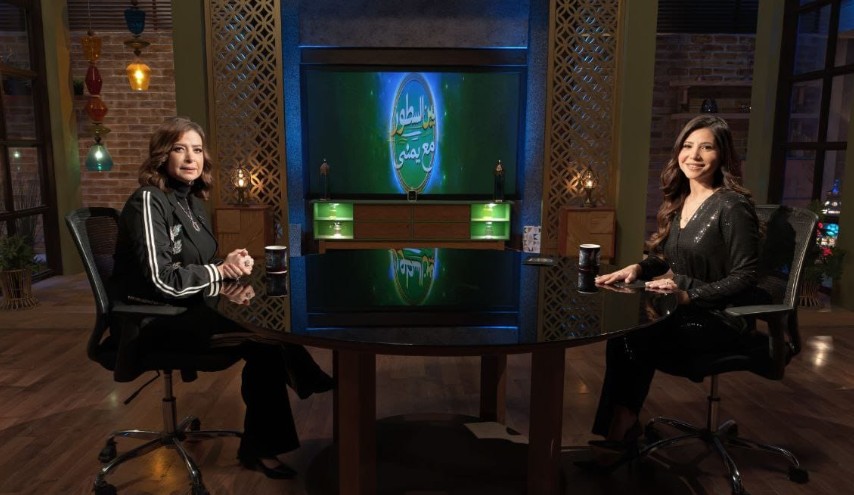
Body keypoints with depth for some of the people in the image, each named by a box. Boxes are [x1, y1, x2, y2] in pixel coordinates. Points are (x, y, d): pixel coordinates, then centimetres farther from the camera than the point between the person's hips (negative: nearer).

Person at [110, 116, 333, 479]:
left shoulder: (192, 201, 10)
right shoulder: (148, 202, -15)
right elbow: (163, 280, -24)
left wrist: (227, 281, -8)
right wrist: (221, 271, -14)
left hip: (189, 307, 8)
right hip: (155, 319, -7)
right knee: (263, 338, -22)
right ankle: (260, 446, -4)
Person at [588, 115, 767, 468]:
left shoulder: (732, 206, -14)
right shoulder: (679, 200, 9)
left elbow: (745, 278, -17)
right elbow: (665, 257, 17)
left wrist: (689, 295, -25)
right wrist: (637, 268, -4)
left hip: (722, 318, -6)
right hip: (685, 310, 7)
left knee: (637, 341, -25)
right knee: (620, 333, -20)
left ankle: (619, 433, -6)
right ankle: (618, 430, -13)